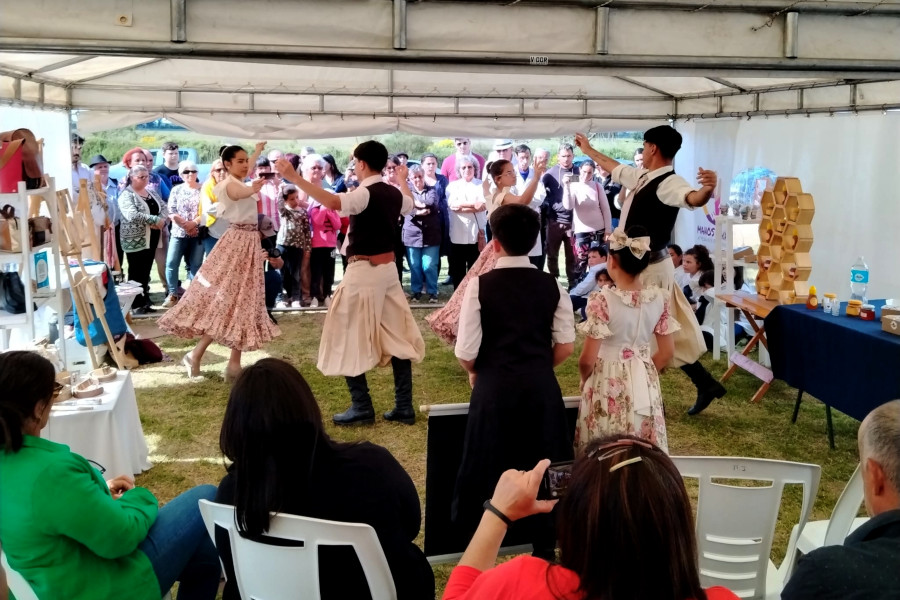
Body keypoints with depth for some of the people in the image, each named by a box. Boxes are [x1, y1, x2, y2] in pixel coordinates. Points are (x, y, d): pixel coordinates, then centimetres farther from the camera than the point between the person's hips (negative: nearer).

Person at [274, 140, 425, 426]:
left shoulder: (364, 193, -15)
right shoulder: (394, 193, 9)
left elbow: (334, 202, -36)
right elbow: (409, 204, 33)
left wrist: (295, 178, -38)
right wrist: (402, 180, 50)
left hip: (363, 271, -8)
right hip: (388, 269, 8)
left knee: (350, 339, 2)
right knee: (397, 336, 9)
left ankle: (362, 407, 5)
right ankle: (404, 406, 14)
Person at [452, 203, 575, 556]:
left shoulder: (480, 285, -10)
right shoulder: (551, 285, 0)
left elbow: (466, 352, -11)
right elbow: (566, 346, 1)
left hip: (494, 388, -2)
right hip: (542, 387, 3)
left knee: (490, 467, 13)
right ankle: (546, 544, 25)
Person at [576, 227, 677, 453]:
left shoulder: (602, 300, -19)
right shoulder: (659, 298, -4)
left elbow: (587, 359, -16)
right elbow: (666, 352, 4)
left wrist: (584, 379, 5)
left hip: (608, 386, -4)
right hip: (645, 386, 5)